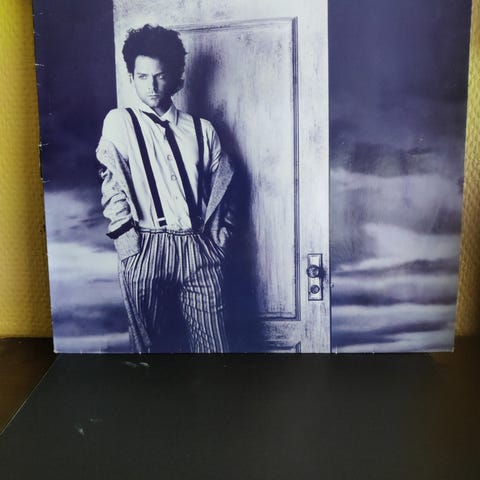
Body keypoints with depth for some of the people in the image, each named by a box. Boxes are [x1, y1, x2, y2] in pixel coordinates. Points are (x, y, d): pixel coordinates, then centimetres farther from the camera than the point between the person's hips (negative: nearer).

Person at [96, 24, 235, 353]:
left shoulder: (202, 130, 13)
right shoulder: (119, 123, 8)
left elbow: (222, 190, 14)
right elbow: (113, 189, 0)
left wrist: (218, 243, 5)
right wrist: (130, 246, -8)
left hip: (200, 251, 2)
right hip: (145, 250, -1)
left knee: (212, 345, 1)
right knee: (151, 344, 6)